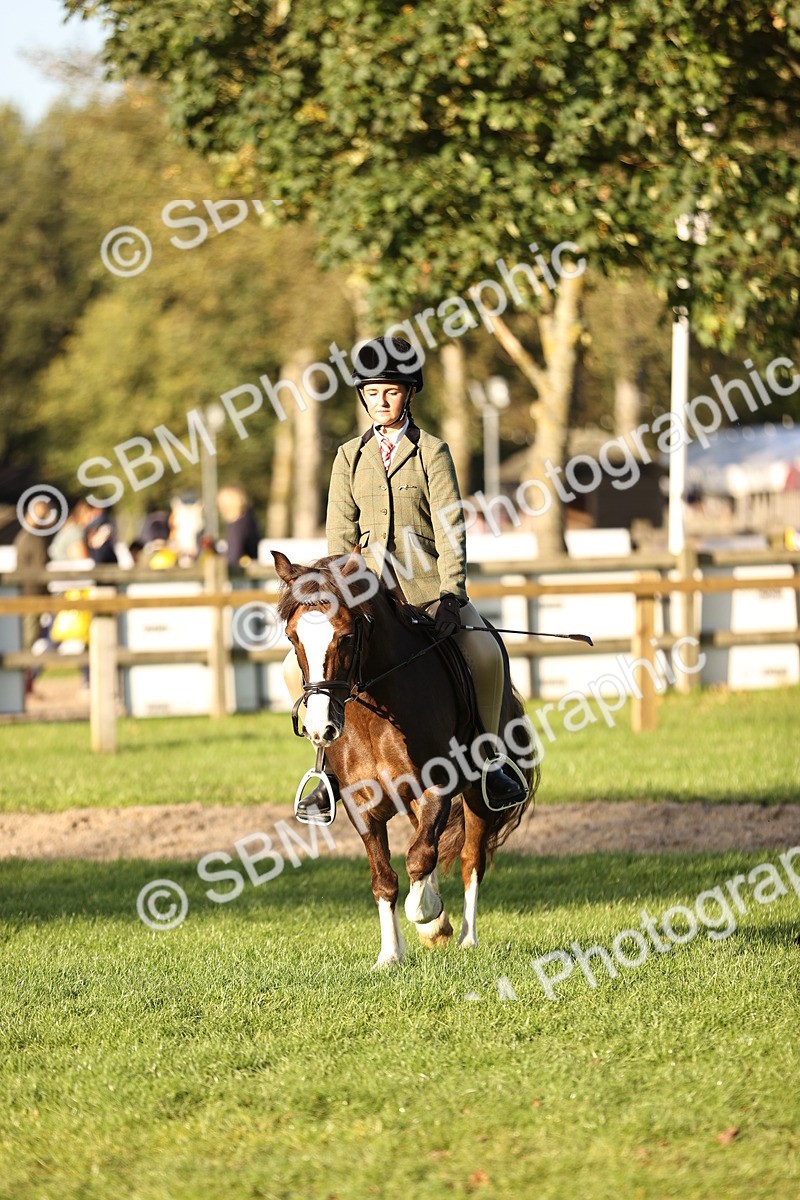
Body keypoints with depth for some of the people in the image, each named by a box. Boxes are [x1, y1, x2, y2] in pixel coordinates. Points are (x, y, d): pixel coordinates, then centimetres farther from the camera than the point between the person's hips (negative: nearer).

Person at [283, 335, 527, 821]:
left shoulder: (432, 452, 2)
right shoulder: (350, 457, 11)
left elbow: (450, 529, -6)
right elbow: (340, 535, 7)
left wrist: (452, 594, -18)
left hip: (428, 587, -3)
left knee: (484, 653, -30)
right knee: (299, 667, -15)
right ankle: (332, 766, 2)